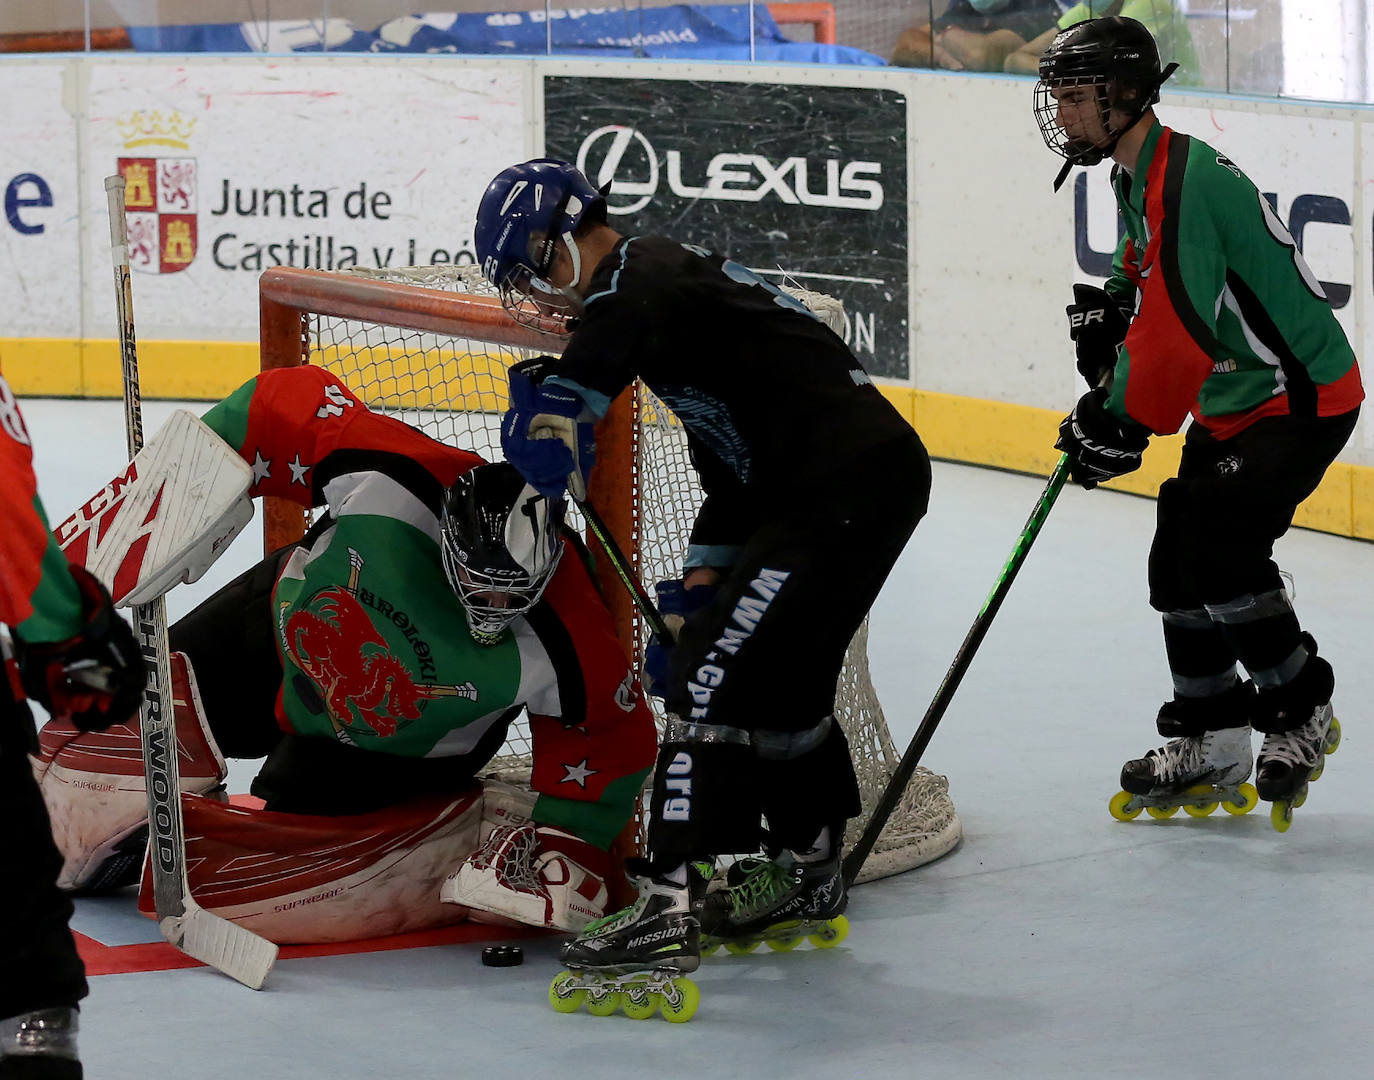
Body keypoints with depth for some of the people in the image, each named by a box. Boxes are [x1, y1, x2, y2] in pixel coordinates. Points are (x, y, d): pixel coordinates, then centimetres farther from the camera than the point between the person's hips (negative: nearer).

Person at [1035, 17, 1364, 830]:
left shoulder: (1185, 180, -25)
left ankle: (1301, 710, -2)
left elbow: (1180, 327, -29)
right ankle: (1208, 746, 15)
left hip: (1300, 397, -10)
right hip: (1233, 403, 10)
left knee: (1219, 547, -20)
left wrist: (1122, 422, -21)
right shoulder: (1137, 176, 8)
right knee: (1178, 563, 6)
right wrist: (1105, 311, 4)